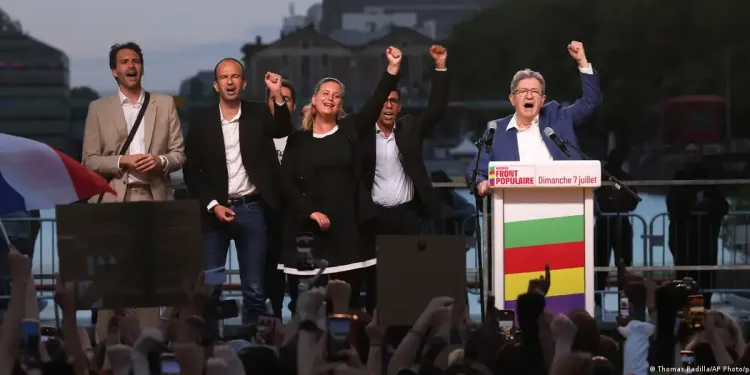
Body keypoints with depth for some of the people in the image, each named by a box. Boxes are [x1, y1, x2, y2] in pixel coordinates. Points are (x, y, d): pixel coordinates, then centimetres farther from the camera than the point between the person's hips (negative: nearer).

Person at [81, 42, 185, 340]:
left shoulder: (165, 104, 14)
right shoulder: (99, 109, 10)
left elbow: (179, 153, 12)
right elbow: (89, 161, 5)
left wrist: (160, 161, -9)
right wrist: (122, 162, -10)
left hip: (154, 199, 1)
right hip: (113, 200, -1)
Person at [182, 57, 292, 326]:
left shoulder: (258, 115, 5)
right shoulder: (202, 121, 2)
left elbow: (283, 130, -15)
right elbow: (191, 171, 3)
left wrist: (277, 95, -29)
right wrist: (213, 206, -7)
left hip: (252, 209, 0)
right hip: (215, 210, 0)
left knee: (254, 289, 4)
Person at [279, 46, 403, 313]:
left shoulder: (350, 130, 9)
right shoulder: (298, 139, 7)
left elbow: (375, 104, -2)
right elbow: (286, 183, 3)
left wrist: (393, 68, -13)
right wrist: (311, 212, -9)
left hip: (347, 227, 1)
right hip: (309, 229, -1)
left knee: (348, 300, 0)